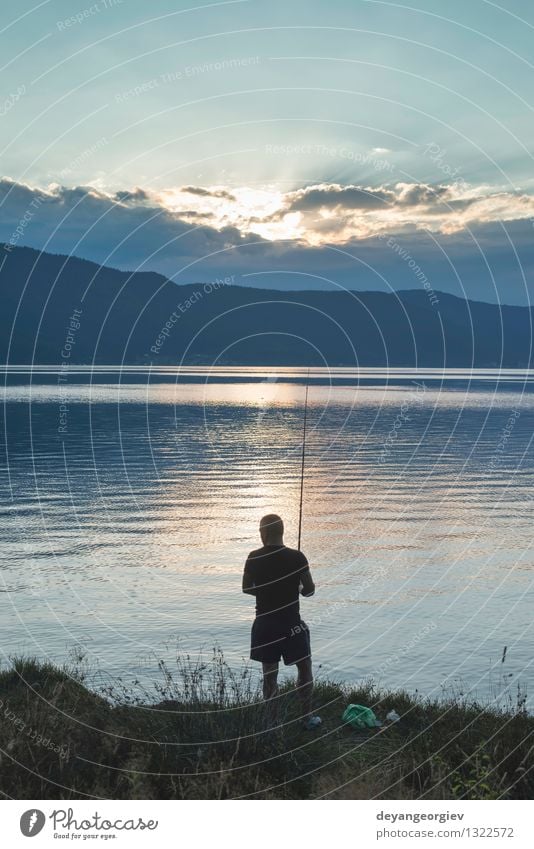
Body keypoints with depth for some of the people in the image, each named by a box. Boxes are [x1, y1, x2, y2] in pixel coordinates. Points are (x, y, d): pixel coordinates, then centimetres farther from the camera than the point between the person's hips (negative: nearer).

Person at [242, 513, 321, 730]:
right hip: (291, 624, -2)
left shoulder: (254, 558, -6)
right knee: (304, 669, 16)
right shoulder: (296, 557, -13)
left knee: (269, 673, 13)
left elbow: (247, 588, 5)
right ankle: (307, 716, 21)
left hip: (264, 624, 2)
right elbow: (310, 590, -9)